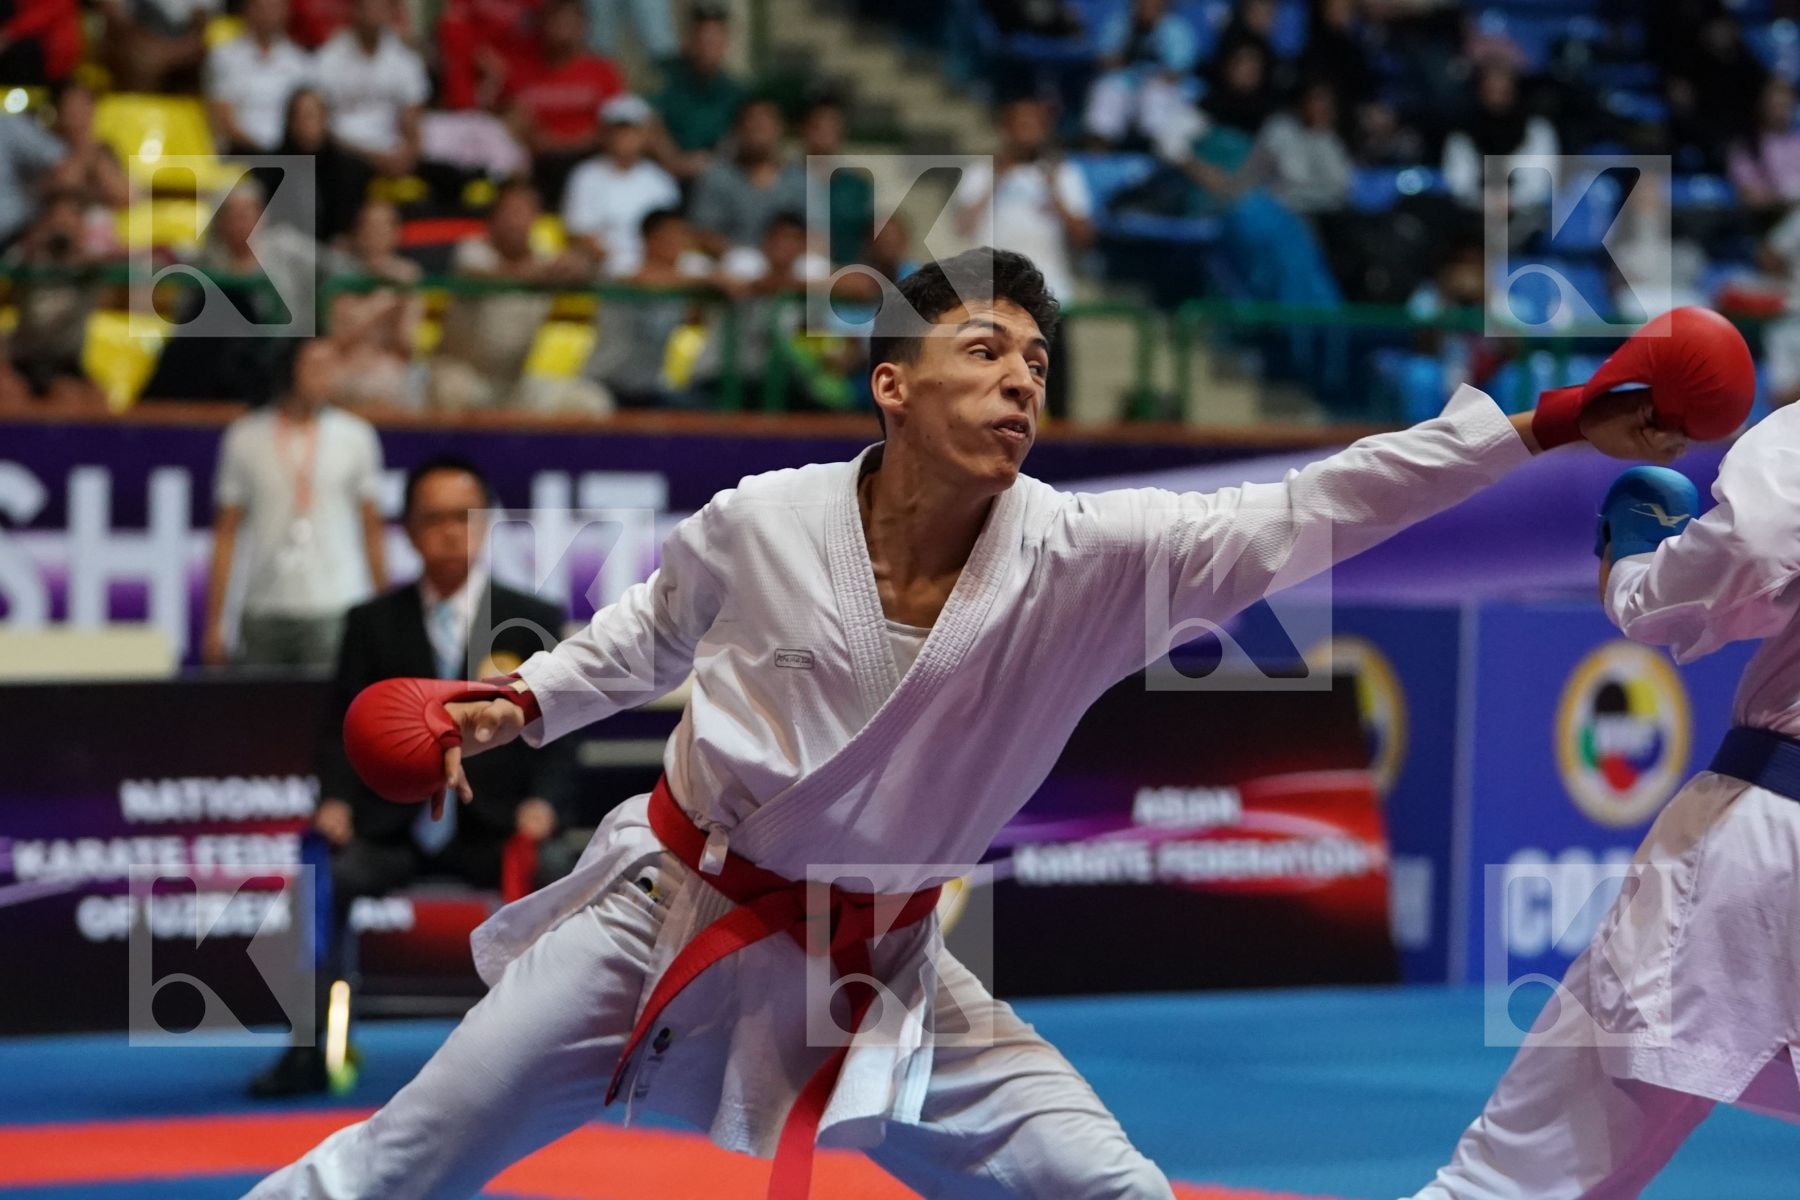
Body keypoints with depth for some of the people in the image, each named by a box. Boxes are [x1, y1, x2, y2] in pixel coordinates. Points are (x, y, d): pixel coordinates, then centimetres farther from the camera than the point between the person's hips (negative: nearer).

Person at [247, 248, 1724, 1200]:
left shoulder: (1089, 558, -16)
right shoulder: (757, 529, -16)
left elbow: (1309, 512, -25)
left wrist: (1536, 424, -33)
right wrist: (523, 703, -1)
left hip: (878, 973, 2)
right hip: (673, 911, -1)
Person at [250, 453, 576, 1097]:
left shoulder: (533, 623, 7)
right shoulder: (373, 623, 10)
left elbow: (556, 734, 4)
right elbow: (342, 728, 10)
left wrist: (543, 803, -15)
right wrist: (336, 799, -10)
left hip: (492, 827, -1)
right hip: (392, 823, 1)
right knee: (324, 877, -30)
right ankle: (310, 1051, -25)